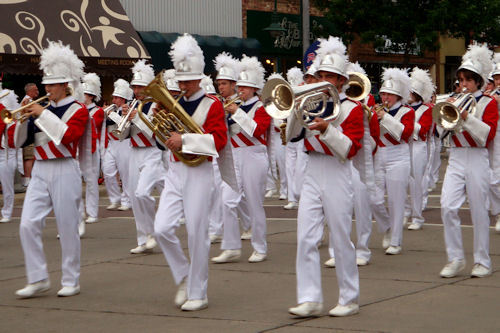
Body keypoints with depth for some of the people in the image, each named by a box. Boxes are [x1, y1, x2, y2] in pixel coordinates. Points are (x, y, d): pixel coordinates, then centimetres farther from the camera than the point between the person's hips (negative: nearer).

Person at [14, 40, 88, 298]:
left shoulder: (78, 110, -1)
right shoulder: (43, 109, 14)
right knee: (28, 225, -5)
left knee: (67, 228, 1)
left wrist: (43, 115, -19)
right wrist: (25, 118, -3)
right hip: (40, 171, 5)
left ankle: (71, 282, 11)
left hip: (64, 172, -5)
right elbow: (20, 141, 13)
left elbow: (68, 135, -20)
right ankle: (38, 279, 4)